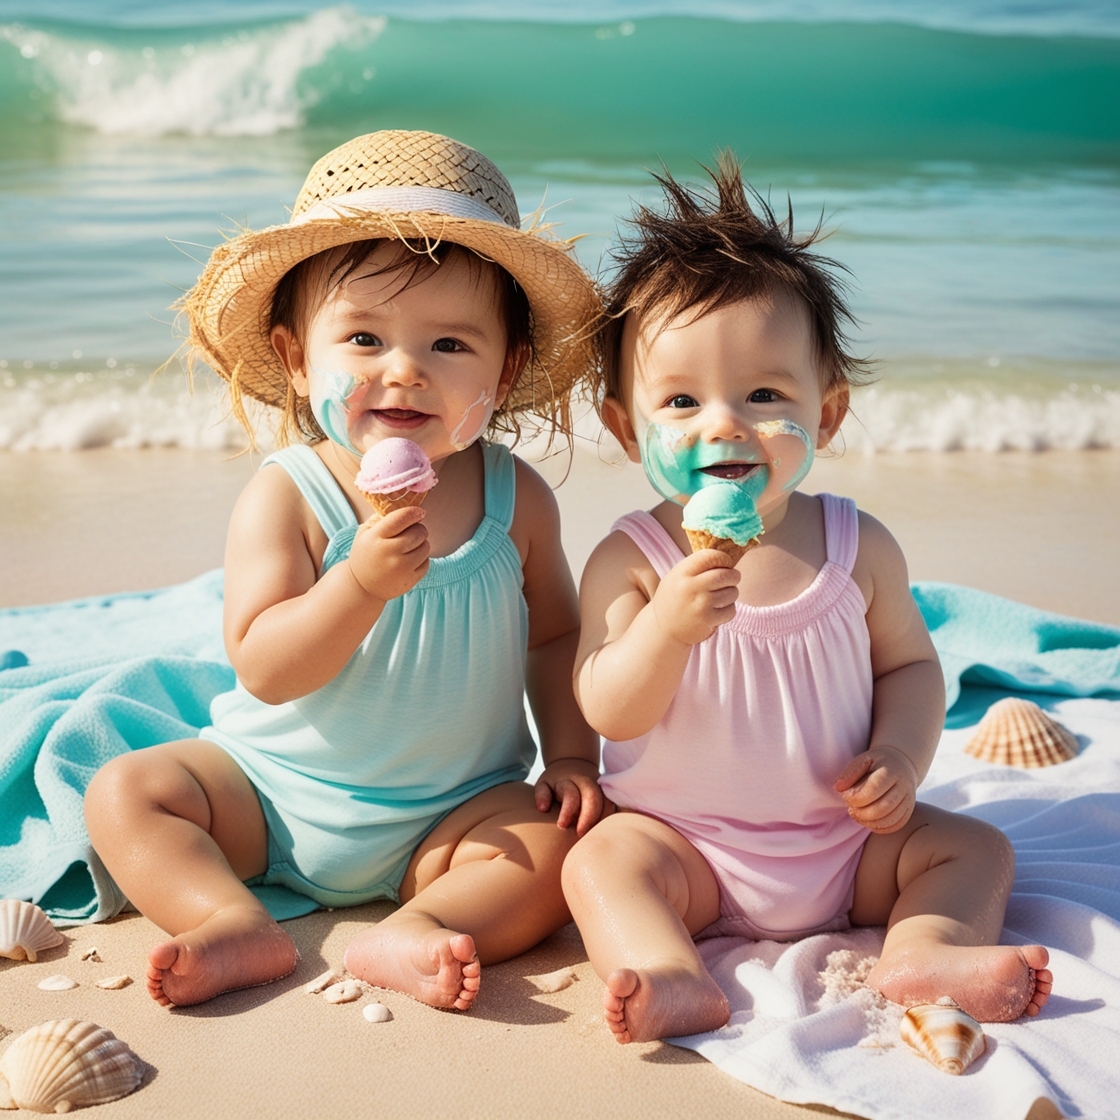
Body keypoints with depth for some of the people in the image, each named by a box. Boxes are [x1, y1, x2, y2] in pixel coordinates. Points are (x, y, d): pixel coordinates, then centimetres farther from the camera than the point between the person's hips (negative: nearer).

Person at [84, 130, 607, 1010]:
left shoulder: (516, 498, -7)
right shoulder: (285, 497, -15)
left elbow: (556, 633, 7)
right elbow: (263, 667, -22)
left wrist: (571, 754, -6)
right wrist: (362, 582, -37)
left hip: (452, 819, 1)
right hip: (274, 791, 0)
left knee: (574, 836, -22)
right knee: (125, 791, -14)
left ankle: (412, 934, -32)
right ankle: (239, 924, -25)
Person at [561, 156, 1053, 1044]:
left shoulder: (860, 547, -4)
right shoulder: (631, 561, -12)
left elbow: (910, 663, 8)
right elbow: (608, 713, -18)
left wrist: (901, 754, -12)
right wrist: (669, 625, -36)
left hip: (845, 841, 3)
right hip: (687, 848, -2)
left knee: (976, 847, -5)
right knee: (601, 859, -25)